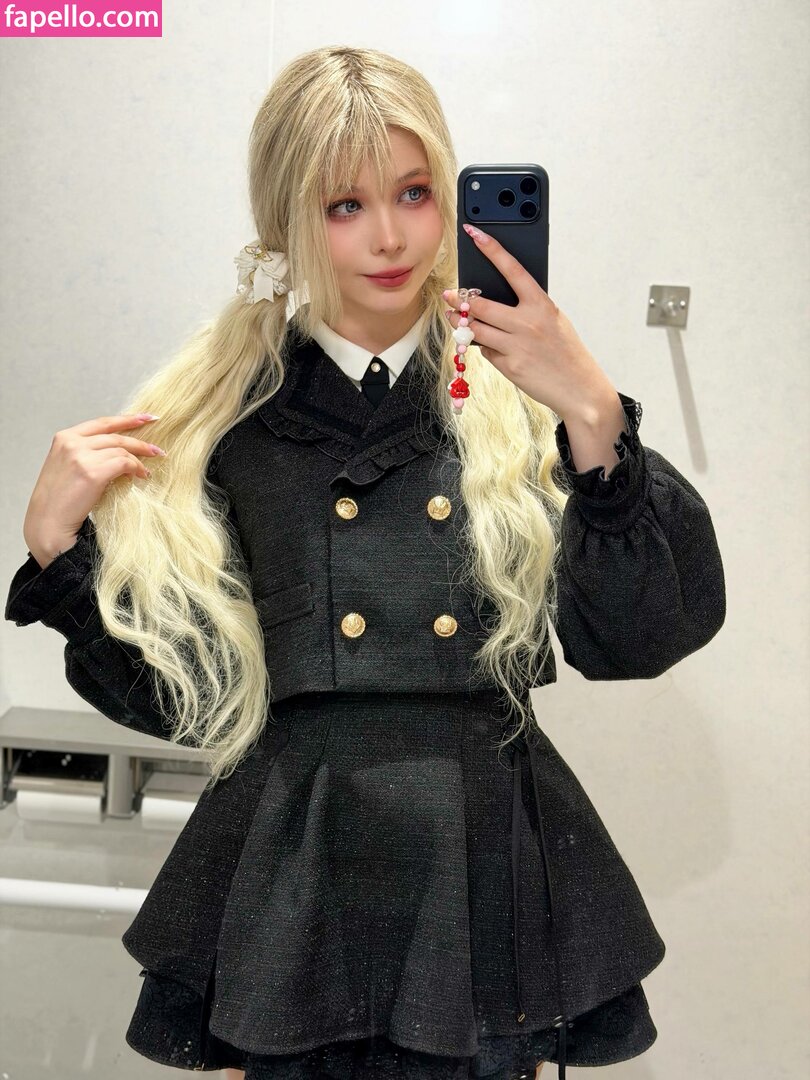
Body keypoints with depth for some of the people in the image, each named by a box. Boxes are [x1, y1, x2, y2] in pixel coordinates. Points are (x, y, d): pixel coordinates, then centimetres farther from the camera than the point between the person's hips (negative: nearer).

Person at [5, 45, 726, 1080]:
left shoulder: (515, 398, 0)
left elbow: (635, 637, -9)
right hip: (294, 879, 0)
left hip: (495, 876, 1)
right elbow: (179, 692, 3)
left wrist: (591, 413, -18)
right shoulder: (229, 414, 1)